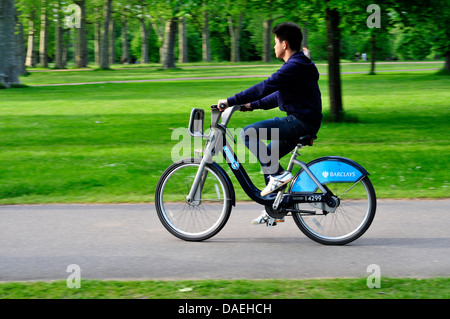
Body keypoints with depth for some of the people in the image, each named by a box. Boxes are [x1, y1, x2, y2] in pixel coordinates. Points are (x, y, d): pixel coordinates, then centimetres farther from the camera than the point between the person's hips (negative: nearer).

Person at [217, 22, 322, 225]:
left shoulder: (294, 67, -16)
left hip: (301, 121, -10)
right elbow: (279, 95, 25)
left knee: (249, 133, -15)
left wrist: (231, 101, -20)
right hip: (301, 121, 10)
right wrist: (253, 104, 18)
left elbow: (265, 87, -22)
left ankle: (278, 175, -11)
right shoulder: (298, 64, 18)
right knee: (267, 156, 15)